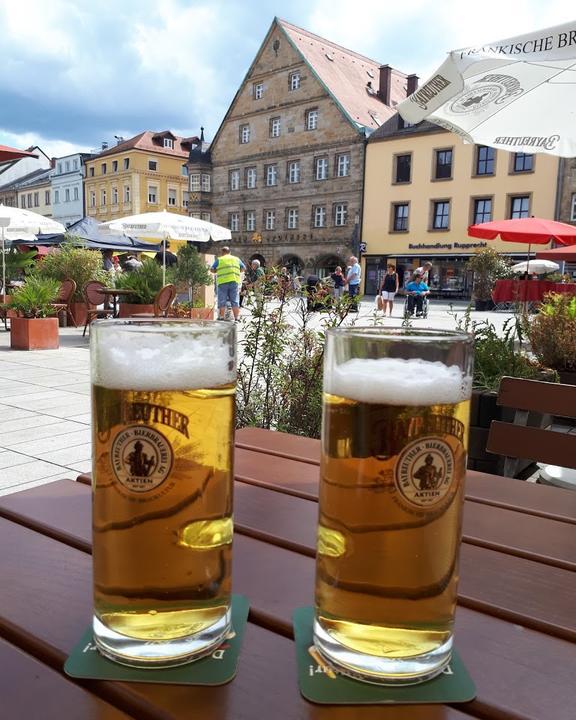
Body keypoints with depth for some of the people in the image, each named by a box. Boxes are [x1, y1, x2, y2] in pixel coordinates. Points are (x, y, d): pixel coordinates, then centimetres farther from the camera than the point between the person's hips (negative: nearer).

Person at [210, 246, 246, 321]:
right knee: (235, 301, 3)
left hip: (222, 282, -2)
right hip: (234, 281, 2)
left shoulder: (219, 260, 9)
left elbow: (212, 270, 5)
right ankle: (236, 318, -1)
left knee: (222, 301, 3)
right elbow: (244, 268, 22)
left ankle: (221, 317, 0)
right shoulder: (236, 259, 17)